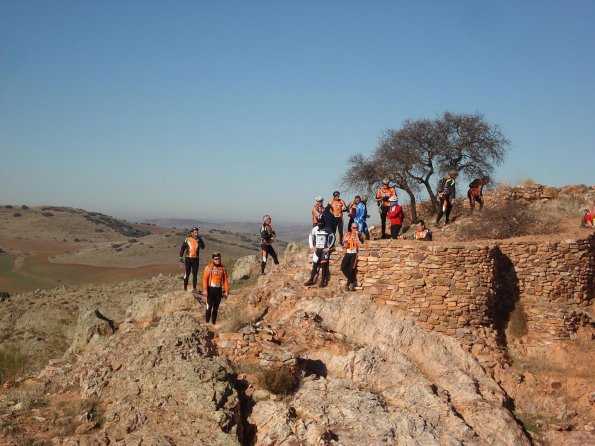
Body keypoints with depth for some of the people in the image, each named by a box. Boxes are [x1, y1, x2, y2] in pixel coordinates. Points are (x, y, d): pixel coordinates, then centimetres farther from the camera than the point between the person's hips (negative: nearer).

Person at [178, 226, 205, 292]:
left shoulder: (199, 239, 2)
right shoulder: (187, 239, -3)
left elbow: (202, 247, -13)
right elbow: (182, 248, 5)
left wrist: (199, 240, -24)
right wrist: (181, 257, 1)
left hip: (195, 259, 2)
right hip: (188, 259, -2)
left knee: (195, 274, 3)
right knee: (187, 274, 1)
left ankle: (194, 288, 8)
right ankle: (185, 288, 8)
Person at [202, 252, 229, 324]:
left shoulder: (223, 268, 6)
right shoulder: (209, 267, -5)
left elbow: (226, 280, 8)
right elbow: (205, 278, -8)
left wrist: (227, 291, 4)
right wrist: (205, 289, -16)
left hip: (219, 290, 3)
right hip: (211, 289, -3)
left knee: (216, 307, 9)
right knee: (209, 307, -7)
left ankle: (214, 322, 17)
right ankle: (207, 322, -1)